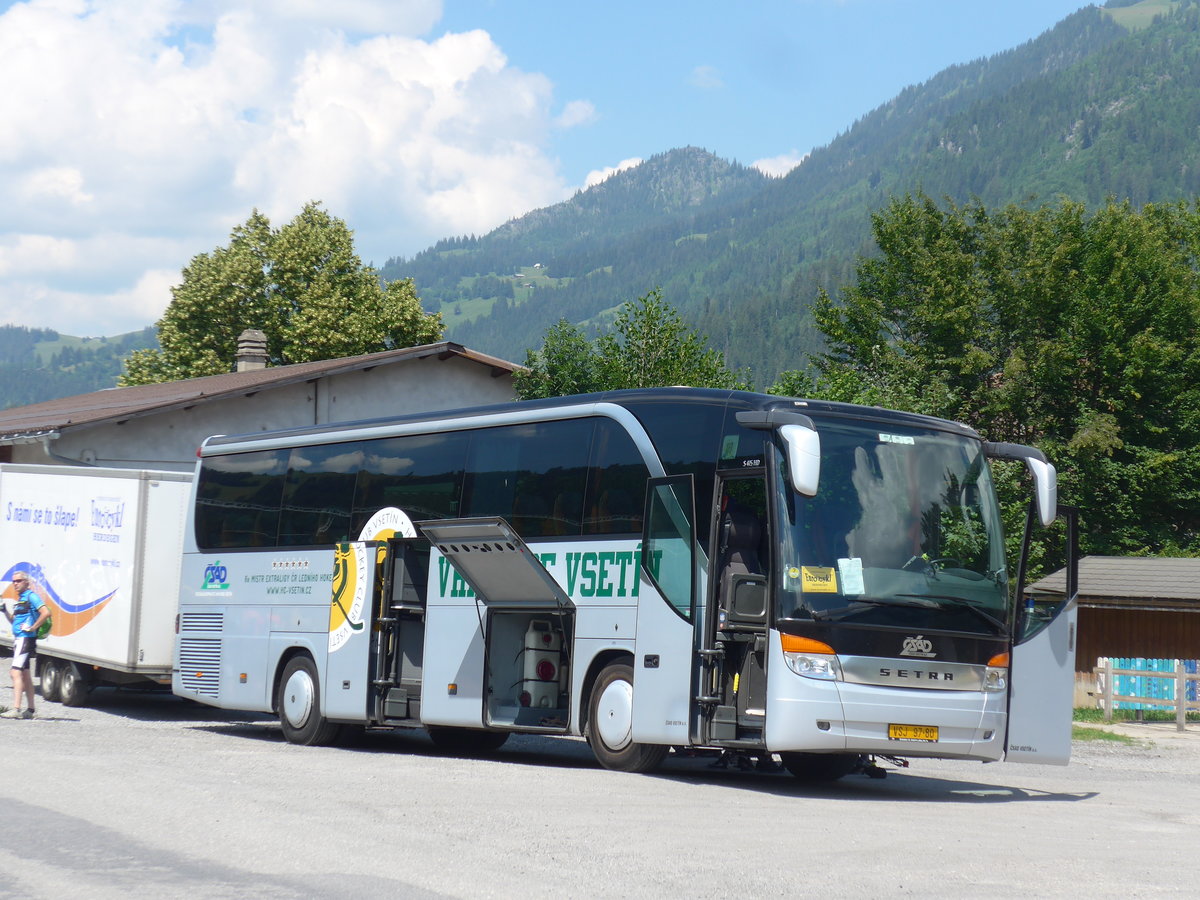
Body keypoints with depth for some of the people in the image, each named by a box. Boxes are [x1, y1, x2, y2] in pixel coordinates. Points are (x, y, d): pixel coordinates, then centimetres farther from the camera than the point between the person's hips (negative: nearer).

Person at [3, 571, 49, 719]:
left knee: (16, 673, -16)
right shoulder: (20, 598, 18)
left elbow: (46, 613, -23)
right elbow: (14, 620, 24)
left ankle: (16, 709, -21)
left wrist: (32, 628, -19)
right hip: (19, 639, 10)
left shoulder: (31, 596, -11)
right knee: (25, 675, 13)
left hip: (26, 639, -10)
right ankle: (30, 709, 18)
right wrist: (5, 611, 7)